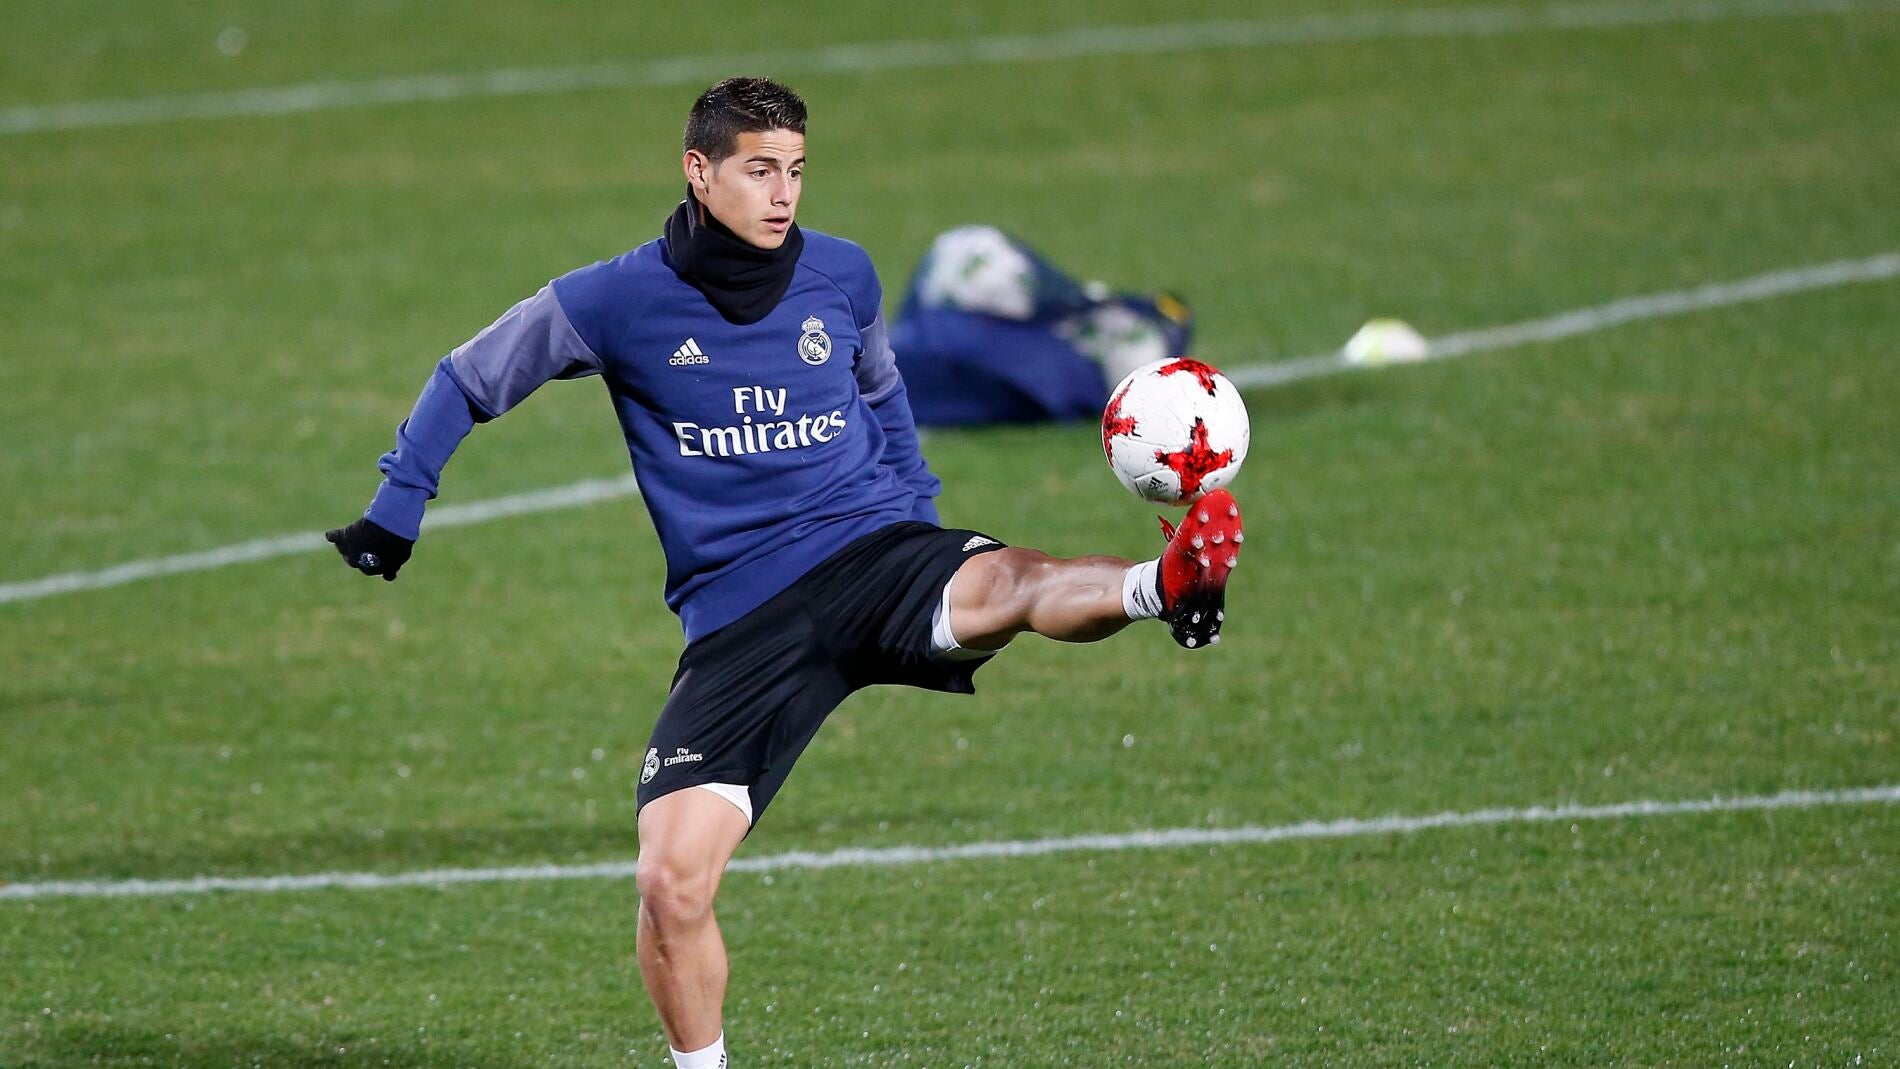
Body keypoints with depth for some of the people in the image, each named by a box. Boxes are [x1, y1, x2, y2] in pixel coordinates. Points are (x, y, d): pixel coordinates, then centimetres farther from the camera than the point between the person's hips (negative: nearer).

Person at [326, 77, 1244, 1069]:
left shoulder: (842, 277, 6)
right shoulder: (617, 302, -1)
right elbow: (466, 383, 14)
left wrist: (920, 517, 23)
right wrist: (394, 514, 12)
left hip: (872, 548, 0)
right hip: (739, 623, 0)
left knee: (1009, 584, -36)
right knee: (671, 884, -12)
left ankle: (1168, 583, -65)